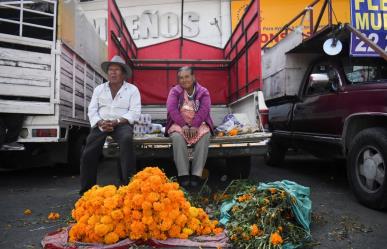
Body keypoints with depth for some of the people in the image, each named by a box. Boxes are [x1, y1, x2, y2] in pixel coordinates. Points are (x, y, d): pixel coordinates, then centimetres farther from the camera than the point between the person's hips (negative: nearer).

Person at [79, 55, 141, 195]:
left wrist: (116, 122, -19)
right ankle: (86, 190, -1)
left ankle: (128, 184, -29)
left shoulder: (132, 89, 6)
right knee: (89, 153, -18)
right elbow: (92, 110, 8)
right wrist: (101, 123, -14)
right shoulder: (99, 89, 15)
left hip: (122, 124, -3)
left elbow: (135, 112, -5)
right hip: (101, 124, 3)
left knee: (127, 139, -36)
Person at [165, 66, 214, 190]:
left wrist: (194, 126, -25)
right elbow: (172, 109, -10)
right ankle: (183, 175, -29)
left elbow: (204, 110, -10)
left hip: (198, 124, 0)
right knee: (177, 137, -34)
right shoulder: (174, 91, 5)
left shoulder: (203, 92, 5)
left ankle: (196, 175, -30)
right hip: (179, 124, 0)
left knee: (205, 136, -33)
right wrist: (183, 125, -23)